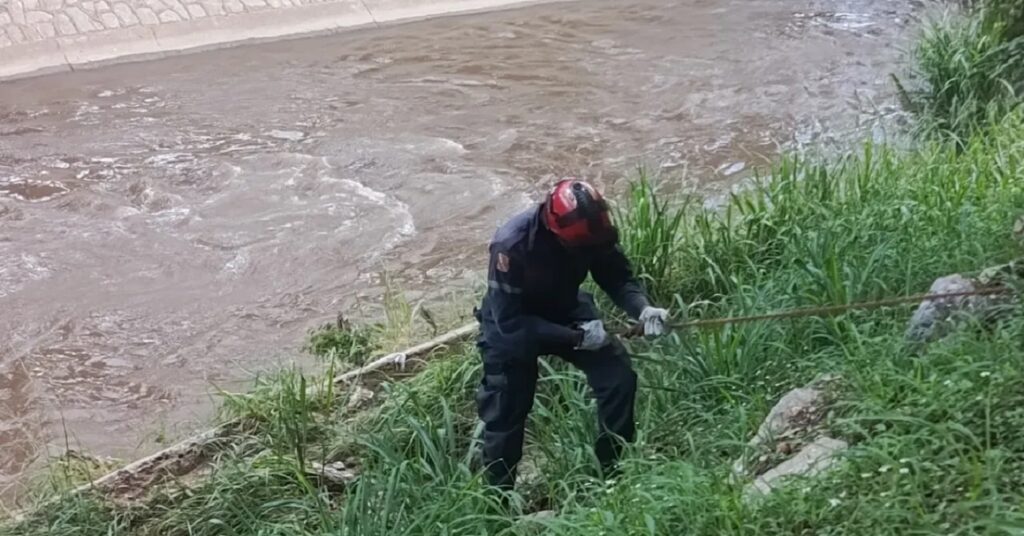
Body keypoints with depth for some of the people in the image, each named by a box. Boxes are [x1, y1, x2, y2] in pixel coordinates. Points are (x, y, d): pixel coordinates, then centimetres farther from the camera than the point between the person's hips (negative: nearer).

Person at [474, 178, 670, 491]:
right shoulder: (512, 245, -37)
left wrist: (642, 309, -30)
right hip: (511, 327, -4)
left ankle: (616, 471, 10)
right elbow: (509, 322, -33)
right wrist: (575, 336, -35)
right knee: (506, 413, 1)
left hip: (565, 312, 4)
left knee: (619, 378, -9)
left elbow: (617, 277, -8)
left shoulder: (591, 232, -23)